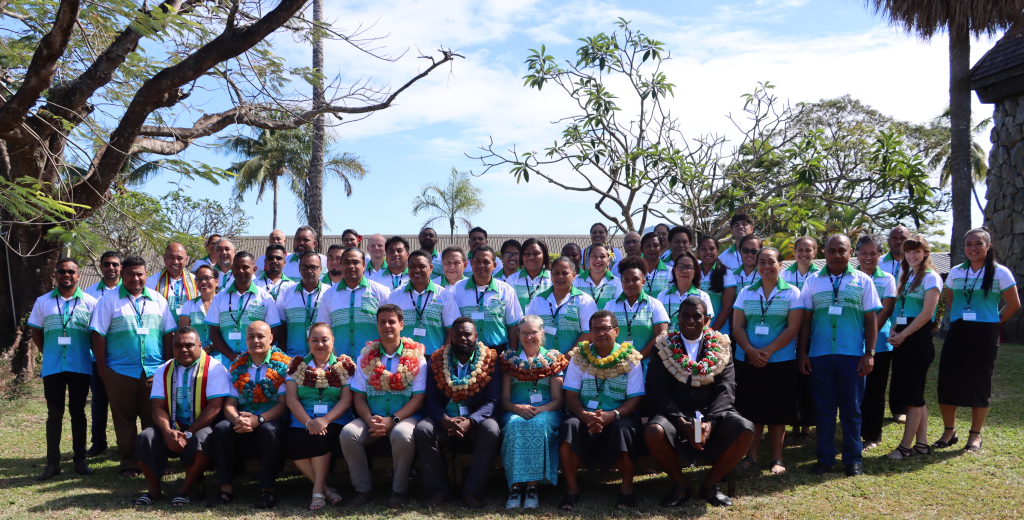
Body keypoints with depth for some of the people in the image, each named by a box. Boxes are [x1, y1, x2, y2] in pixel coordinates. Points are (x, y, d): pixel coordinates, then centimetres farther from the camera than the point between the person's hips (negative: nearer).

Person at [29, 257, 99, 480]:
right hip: (52, 367, 1)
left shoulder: (90, 302, 1)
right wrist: (49, 353, 6)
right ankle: (52, 462, 10)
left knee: (78, 412, 6)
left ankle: (80, 459, 14)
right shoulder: (43, 302, 5)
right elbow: (36, 332, 11)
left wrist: (99, 359, 1)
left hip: (80, 367, -1)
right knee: (54, 414, 5)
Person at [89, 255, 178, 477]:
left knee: (155, 419, 5)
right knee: (124, 420, 6)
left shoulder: (158, 300, 10)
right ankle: (129, 463, 16)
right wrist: (102, 370, -4)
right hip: (120, 372, -1)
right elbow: (98, 335, 0)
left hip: (155, 372, 2)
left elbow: (168, 333, 11)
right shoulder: (109, 300, 2)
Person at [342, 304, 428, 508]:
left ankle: (400, 490, -11)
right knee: (348, 433, -25)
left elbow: (418, 398, -5)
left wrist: (393, 420, -18)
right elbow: (358, 397, 5)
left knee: (402, 435, -36)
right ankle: (363, 489, -8)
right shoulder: (366, 356, 10)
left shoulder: (416, 356, 2)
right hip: (372, 418, 3)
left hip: (405, 416, -3)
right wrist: (370, 420, -15)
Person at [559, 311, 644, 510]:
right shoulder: (579, 357, 4)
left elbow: (636, 399, -7)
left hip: (619, 416, -1)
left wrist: (612, 415, -26)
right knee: (569, 426, -30)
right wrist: (585, 415, -23)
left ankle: (627, 489, -14)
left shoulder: (630, 358, 0)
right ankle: (571, 488, -15)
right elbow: (571, 396, -1)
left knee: (624, 428, -34)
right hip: (586, 416, 1)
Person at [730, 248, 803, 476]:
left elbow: (793, 328, -7)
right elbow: (737, 326, 3)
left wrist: (768, 351, -16)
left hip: (780, 361, -2)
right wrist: (750, 350, -13)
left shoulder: (792, 293, 2)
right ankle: (751, 456, 15)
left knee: (777, 412, 3)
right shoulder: (746, 293, 10)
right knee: (751, 409, 5)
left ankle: (777, 459, 12)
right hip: (747, 360, 2)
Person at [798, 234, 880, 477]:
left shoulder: (863, 281, 5)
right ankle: (825, 458, 16)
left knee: (852, 410, 5)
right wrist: (802, 352, 1)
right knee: (823, 410, 7)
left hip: (853, 356, -1)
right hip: (819, 355, 1)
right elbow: (805, 320, 7)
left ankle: (853, 459, 16)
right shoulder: (813, 282, 7)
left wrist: (869, 353, -3)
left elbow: (871, 319, 3)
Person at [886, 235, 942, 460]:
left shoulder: (930, 277, -7)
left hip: (919, 339, -8)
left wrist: (903, 335, -14)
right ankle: (922, 443, 16)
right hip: (902, 339, 8)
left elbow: (927, 313, -14)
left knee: (913, 394, -3)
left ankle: (906, 446, 2)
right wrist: (894, 331, 2)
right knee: (914, 394, 10)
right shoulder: (905, 275, 17)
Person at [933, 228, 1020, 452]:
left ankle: (975, 436, 14)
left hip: (984, 335, -3)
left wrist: (994, 322, 1)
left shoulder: (1000, 272, -3)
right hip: (957, 333, 3)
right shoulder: (956, 272, 8)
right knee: (947, 382, 0)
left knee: (979, 384, 3)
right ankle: (949, 431, 14)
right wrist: (957, 320, 8)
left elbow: (1014, 304, 0)